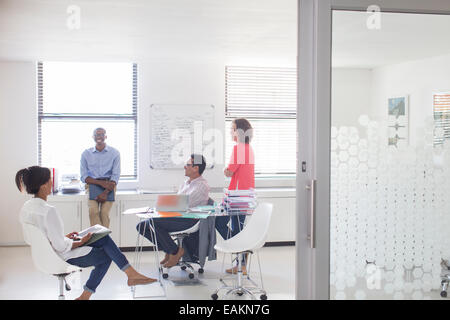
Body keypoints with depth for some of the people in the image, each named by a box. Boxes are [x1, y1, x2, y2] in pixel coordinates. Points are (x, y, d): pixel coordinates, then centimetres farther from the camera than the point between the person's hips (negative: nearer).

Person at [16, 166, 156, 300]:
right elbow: (61, 247, -26)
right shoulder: (48, 211, -29)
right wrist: (80, 242, -9)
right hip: (63, 259, -9)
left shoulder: (26, 208, -1)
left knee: (104, 239, 13)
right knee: (107, 255, 8)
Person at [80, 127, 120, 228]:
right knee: (93, 211, -23)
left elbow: (116, 176, -1)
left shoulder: (114, 153, 5)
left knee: (104, 212, -21)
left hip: (109, 186, -1)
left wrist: (105, 193, -15)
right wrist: (101, 183, -12)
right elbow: (84, 177, 4)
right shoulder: (86, 154, 8)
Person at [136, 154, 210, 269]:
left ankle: (175, 251, -10)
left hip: (190, 220, -10)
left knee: (153, 222, -27)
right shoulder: (186, 183, 22)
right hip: (177, 217, 10)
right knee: (141, 226, -2)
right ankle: (168, 250, 6)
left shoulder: (202, 185, -8)